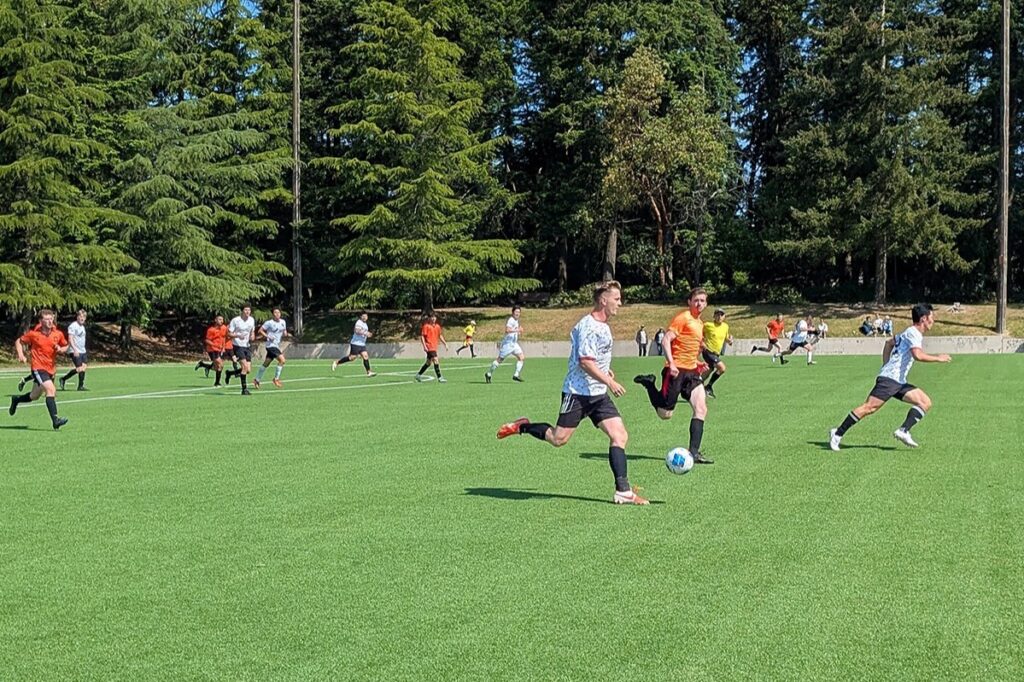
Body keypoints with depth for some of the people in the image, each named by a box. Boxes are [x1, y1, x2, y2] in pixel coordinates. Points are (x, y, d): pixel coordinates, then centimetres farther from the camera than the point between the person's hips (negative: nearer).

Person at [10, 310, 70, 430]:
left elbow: (66, 346, 15)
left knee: (34, 396, 18)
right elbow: (19, 341, 7)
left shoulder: (58, 334, 0)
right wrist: (20, 355, -8)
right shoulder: (34, 334, -8)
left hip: (51, 369, 5)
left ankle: (16, 399, 49)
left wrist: (61, 349, -7)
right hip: (38, 367, -5)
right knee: (51, 389, -25)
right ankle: (55, 420, -27)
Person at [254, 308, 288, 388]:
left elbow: (284, 333, 19)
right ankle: (276, 378, -6)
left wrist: (285, 334, -4)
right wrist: (268, 336, -18)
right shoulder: (269, 323, -10)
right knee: (282, 360, -19)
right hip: (271, 345, -7)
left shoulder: (283, 322, 8)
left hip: (277, 345, 7)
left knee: (266, 363, 14)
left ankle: (257, 380, 25)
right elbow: (260, 330, -5)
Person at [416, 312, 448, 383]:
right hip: (429, 347, -8)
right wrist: (424, 346, -19)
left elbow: (440, 336, 22)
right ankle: (439, 378, -14)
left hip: (434, 347, 8)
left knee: (429, 362, 16)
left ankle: (418, 375, 29)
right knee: (435, 360, -15)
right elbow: (422, 336, -11)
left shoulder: (437, 326, 12)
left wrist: (445, 344, 17)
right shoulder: (426, 326, -9)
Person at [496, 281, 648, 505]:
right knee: (558, 439, -4)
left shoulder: (603, 326, 13)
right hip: (578, 392, -9)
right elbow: (585, 361, -23)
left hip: (598, 394, 9)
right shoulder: (588, 326, -17)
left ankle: (623, 491, -5)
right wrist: (610, 382, -23)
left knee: (620, 435, -4)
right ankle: (521, 427, 21)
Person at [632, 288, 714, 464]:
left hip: (691, 371, 8)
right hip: (677, 370, -8)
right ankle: (648, 383, 19)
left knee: (701, 409, -7)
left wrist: (697, 363, 16)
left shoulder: (700, 323, 19)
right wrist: (671, 364, -26)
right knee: (665, 413, -4)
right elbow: (666, 340, -15)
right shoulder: (682, 318, -8)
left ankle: (694, 453, -5)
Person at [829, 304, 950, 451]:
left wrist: (886, 366, 29)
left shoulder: (910, 332, 20)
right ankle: (838, 434, -11)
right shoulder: (913, 333, -9)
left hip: (899, 382, 10)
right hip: (889, 379, -10)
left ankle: (903, 431, -10)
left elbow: (889, 343, 34)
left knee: (925, 403, 1)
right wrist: (938, 358, -11)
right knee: (869, 407, -15)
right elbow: (918, 355, -25)